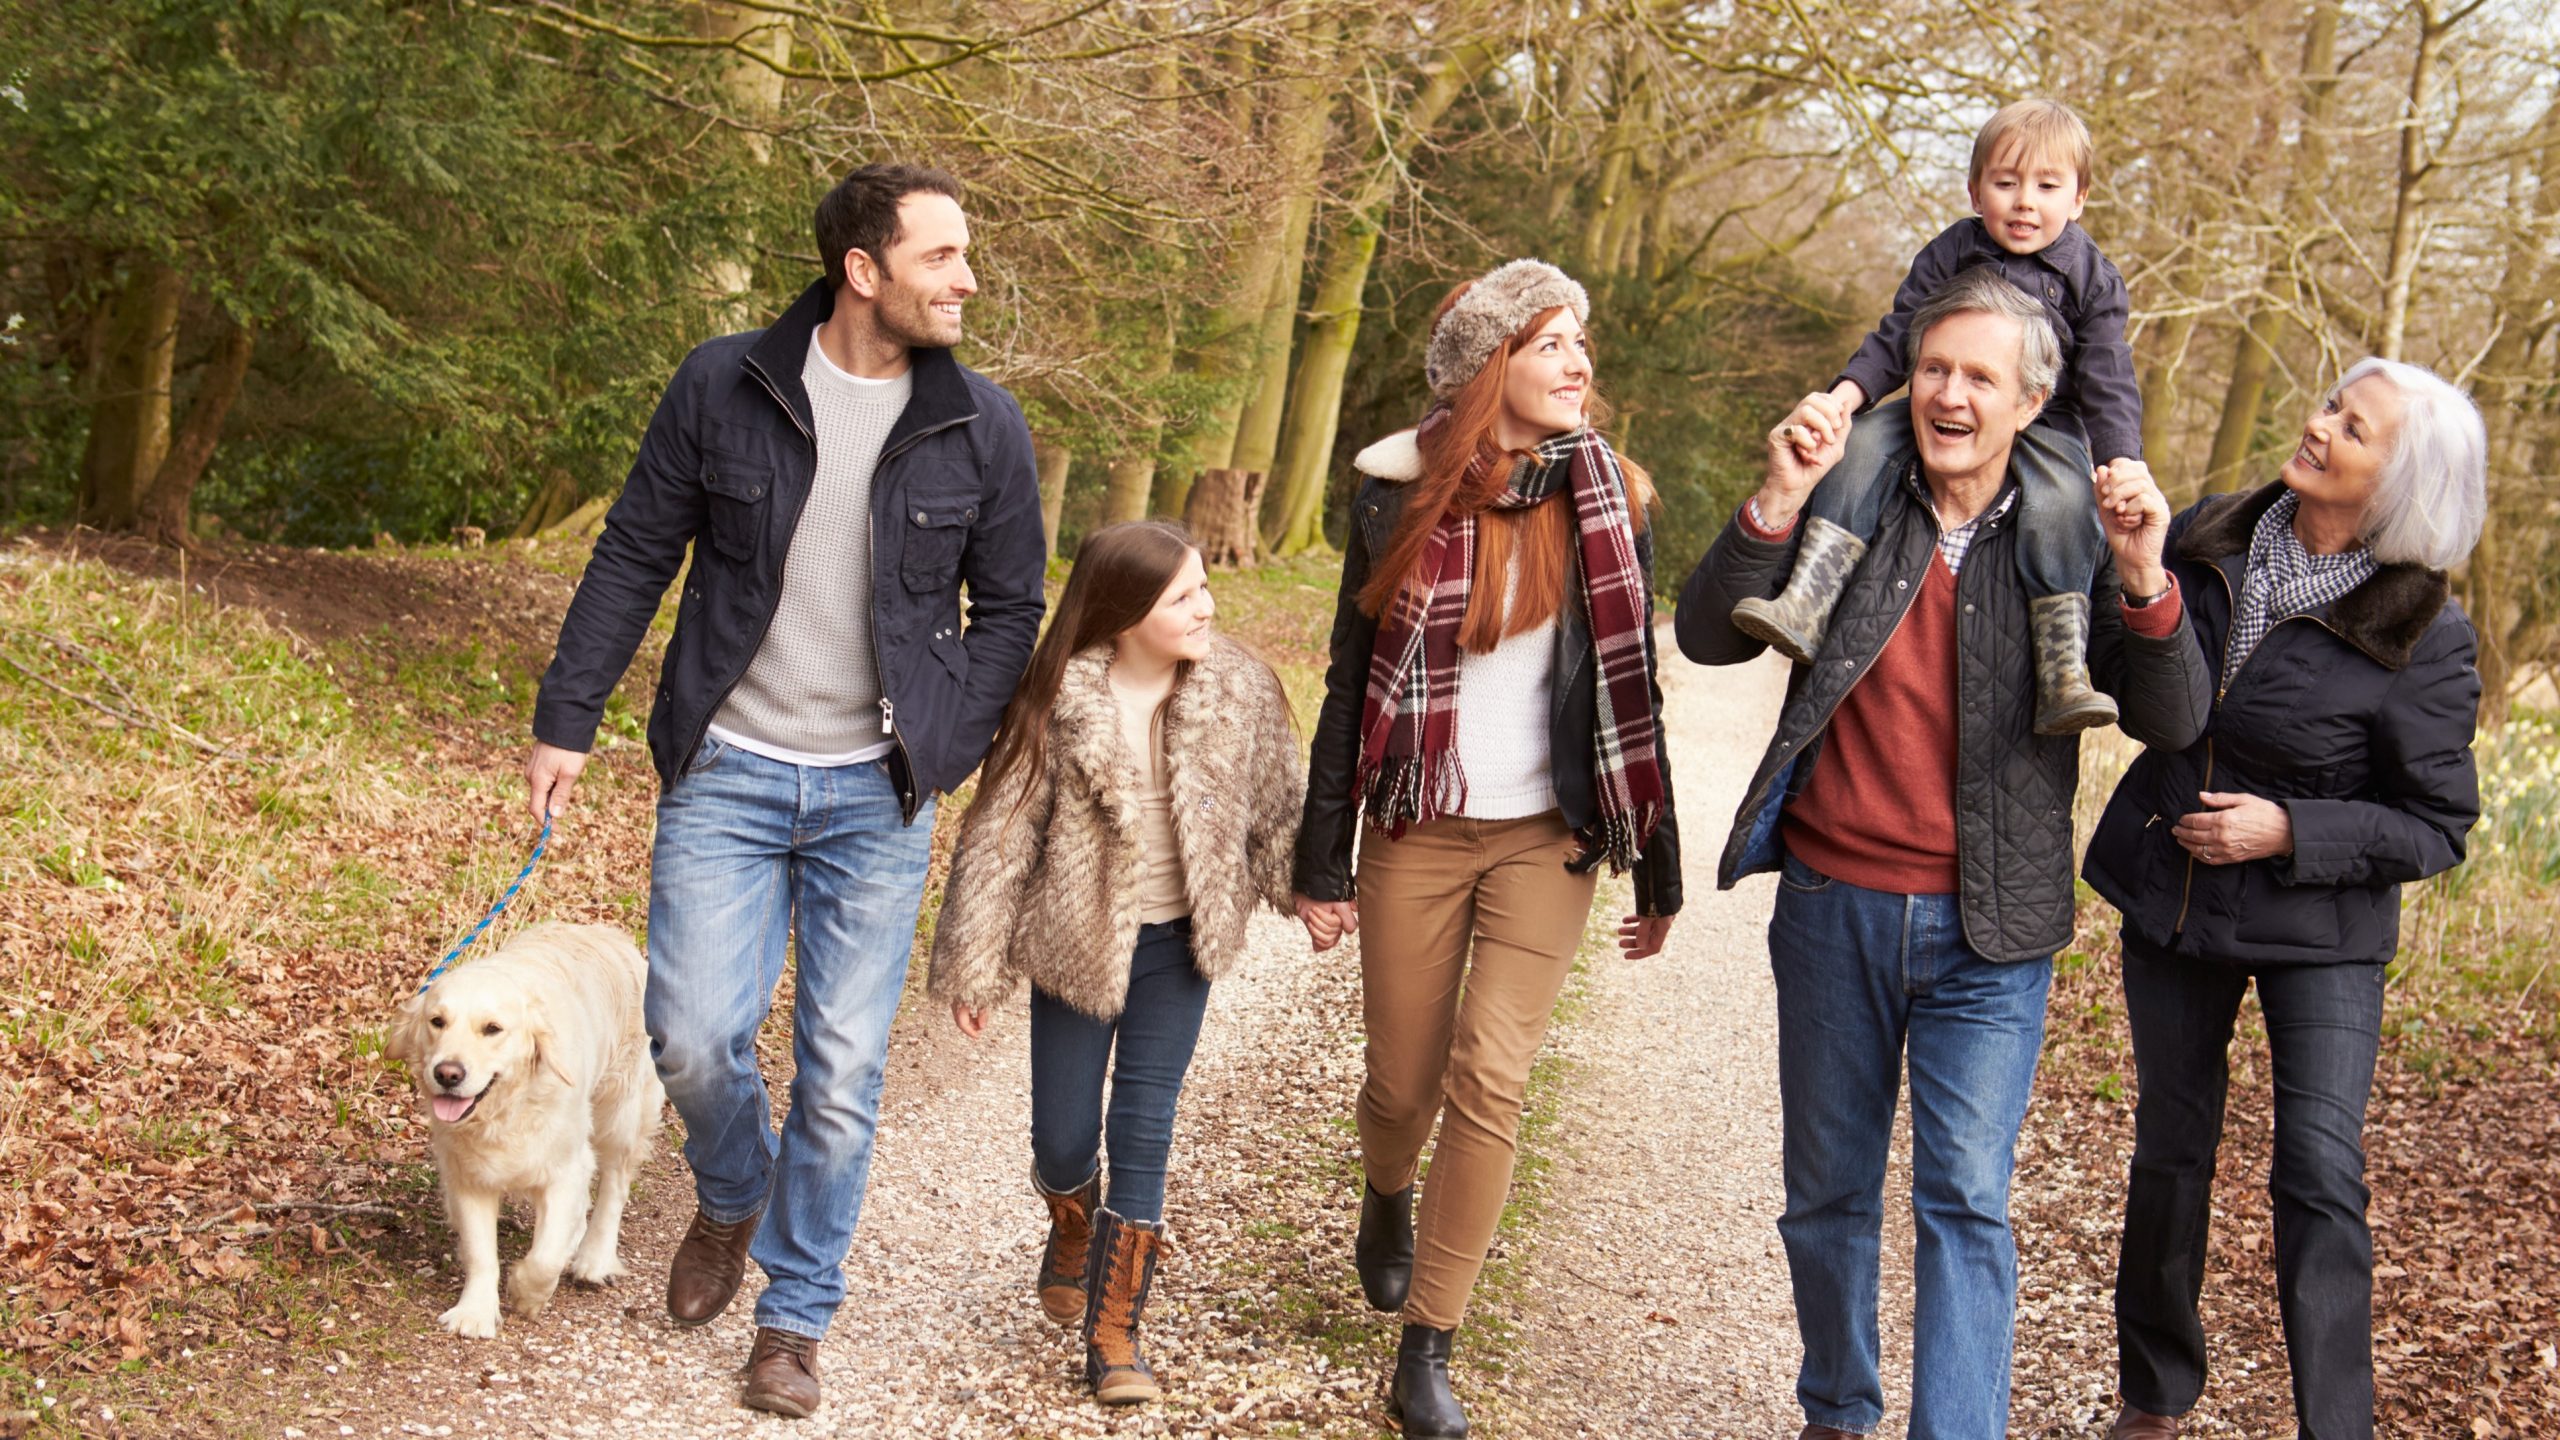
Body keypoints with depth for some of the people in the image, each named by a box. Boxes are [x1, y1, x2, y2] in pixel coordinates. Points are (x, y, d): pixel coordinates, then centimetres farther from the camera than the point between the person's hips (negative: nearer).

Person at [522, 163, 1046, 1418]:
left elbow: (1008, 608, 7)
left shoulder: (983, 428, -2)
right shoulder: (721, 387, -5)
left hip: (875, 796, 1)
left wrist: (942, 757, -1)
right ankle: (730, 1198, 29)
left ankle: (795, 1316, 21)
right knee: (694, 1036, -5)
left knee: (842, 1071, 3)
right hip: (727, 772, 0)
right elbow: (632, 560, 2)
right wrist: (565, 722, 1)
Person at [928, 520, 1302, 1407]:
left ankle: (1114, 1333, 9)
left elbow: (1278, 807, 6)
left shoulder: (1238, 691, -9)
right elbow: (1000, 834, -9)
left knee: (1143, 1132, -1)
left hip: (1177, 943, 1)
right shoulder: (1059, 704, -17)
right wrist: (972, 966, -5)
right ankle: (1071, 1231, 44)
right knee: (1062, 1137, 8)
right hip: (1075, 942, -1)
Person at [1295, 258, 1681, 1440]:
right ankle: (1385, 1199, 44)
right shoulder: (1400, 497, -3)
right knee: (1404, 1082, 8)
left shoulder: (1609, 502, -1)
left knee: (1491, 1078, -10)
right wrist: (1321, 866, 1)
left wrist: (1657, 873, 5)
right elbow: (1352, 688, 1)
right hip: (1417, 833, 0)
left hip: (1547, 838, 0)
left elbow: (1633, 693, 3)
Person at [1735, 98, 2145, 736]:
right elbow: (1897, 337, 3)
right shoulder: (1951, 253, 4)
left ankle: (2063, 676, -36)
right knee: (1862, 444, -24)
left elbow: (2107, 383, -5)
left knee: (2060, 500, -34)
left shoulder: (2092, 278, -1)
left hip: (2044, 424, -2)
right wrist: (1845, 395, -14)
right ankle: (1806, 605, -34)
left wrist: (2123, 463, -20)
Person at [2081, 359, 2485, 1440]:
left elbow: (2438, 826, -11)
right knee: (2170, 1155, 14)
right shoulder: (2208, 543, -5)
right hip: (2169, 900, 4)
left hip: (2319, 933, -4)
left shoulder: (2421, 636, -17)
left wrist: (2290, 831, -23)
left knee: (2320, 1178, -11)